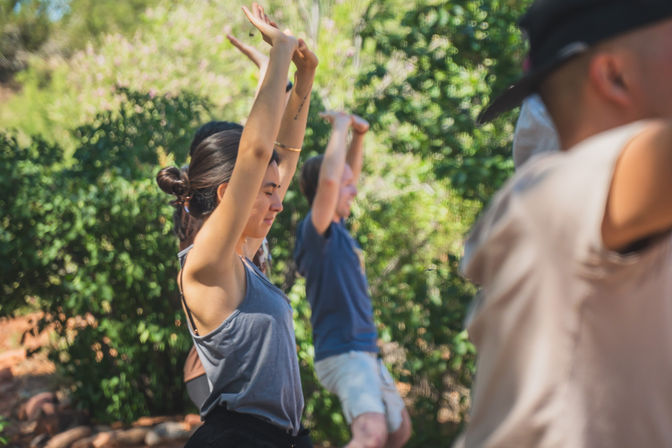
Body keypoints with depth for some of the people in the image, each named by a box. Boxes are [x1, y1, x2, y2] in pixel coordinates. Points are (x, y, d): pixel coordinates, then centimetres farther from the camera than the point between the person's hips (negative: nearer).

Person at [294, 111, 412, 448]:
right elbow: (329, 180, -32)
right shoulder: (315, 230, -14)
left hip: (366, 353, 10)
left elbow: (347, 175, 25)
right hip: (343, 353, -10)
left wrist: (359, 135, 11)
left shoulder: (336, 229, 12)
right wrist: (340, 126, -20)